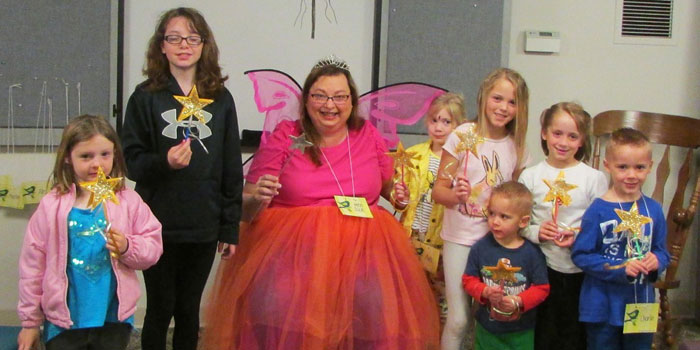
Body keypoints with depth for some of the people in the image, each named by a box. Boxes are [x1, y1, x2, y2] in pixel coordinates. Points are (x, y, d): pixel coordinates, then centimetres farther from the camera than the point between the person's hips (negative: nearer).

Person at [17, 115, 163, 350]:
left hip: (114, 320, 1)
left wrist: (127, 247, -20)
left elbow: (153, 247, 1)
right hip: (63, 322, -1)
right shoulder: (52, 206, -5)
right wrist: (30, 321, 4)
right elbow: (32, 264, 0)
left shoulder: (128, 201, -3)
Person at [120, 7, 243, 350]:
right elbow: (131, 161, -2)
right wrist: (164, 162, -23)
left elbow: (232, 170, 6)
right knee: (160, 309, 7)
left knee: (189, 310, 12)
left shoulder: (221, 100, 5)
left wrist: (230, 228, 4)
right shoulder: (146, 97, 0)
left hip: (204, 229, 2)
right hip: (158, 227, -1)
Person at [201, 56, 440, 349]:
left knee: (376, 307, -23)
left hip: (361, 246, 2)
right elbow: (245, 208, 4)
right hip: (291, 245, -2)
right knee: (277, 306, -27)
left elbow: (391, 188, 26)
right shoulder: (284, 138, 4)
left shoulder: (369, 136, 10)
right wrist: (258, 199, -18)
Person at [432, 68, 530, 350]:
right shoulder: (463, 135, -7)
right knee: (458, 319, -4)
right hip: (460, 238, -3)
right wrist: (454, 195, -27)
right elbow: (438, 189, -6)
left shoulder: (517, 147, 4)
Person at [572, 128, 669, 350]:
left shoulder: (654, 210, 0)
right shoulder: (598, 211, -14)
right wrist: (620, 269, -24)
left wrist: (657, 261, -14)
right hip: (603, 308, -4)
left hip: (642, 305, 4)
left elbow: (661, 251, 9)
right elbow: (580, 255, -15)